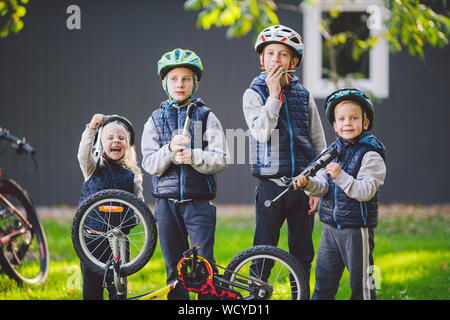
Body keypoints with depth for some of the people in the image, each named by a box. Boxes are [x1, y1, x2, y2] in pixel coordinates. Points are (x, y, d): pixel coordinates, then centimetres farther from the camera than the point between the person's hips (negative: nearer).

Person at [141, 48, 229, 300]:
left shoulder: (207, 117, 3)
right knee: (174, 266, 8)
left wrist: (193, 156, -22)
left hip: (199, 201, -2)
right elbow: (149, 164, 0)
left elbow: (221, 159, -4)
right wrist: (170, 150, -19)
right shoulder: (156, 120, 9)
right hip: (167, 201, 2)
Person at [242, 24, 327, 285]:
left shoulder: (304, 95, 8)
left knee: (302, 254, 7)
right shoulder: (254, 94, 0)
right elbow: (261, 133, -17)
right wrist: (274, 95, -19)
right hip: (270, 184, -3)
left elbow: (319, 144, 10)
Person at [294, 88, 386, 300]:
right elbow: (323, 186, 2)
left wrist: (341, 177, -30)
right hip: (331, 227, 6)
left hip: (357, 229, -6)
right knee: (323, 280, 13)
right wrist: (309, 184, -20)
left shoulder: (371, 154, -11)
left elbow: (366, 191, -20)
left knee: (361, 283, 2)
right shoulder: (332, 151, 9)